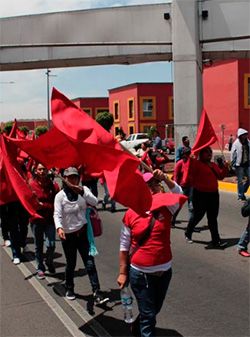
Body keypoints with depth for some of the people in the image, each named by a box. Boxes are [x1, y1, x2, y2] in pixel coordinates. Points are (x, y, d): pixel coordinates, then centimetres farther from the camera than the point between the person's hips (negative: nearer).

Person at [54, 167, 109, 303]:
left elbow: (95, 202, -14)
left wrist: (82, 192, -27)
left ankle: (97, 294, -2)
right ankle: (69, 289, 35)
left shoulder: (83, 190, 0)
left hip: (83, 232, 1)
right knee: (71, 264, 13)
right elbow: (57, 214, -17)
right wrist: (59, 227, -36)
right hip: (68, 235, -1)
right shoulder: (60, 196, -8)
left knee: (90, 264, -3)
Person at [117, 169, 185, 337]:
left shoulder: (165, 208, -3)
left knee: (155, 309, 23)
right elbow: (124, 246, -4)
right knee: (148, 313, 4)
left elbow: (179, 195, -20)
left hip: (164, 271, 4)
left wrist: (166, 179, -33)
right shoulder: (131, 214, -9)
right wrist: (123, 273, -3)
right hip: (139, 273, -4)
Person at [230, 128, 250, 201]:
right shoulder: (236, 143, -10)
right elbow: (233, 154, -8)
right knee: (240, 181, 2)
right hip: (239, 165, -5)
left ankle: (242, 192, 26)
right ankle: (240, 195, 12)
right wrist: (233, 164, -9)